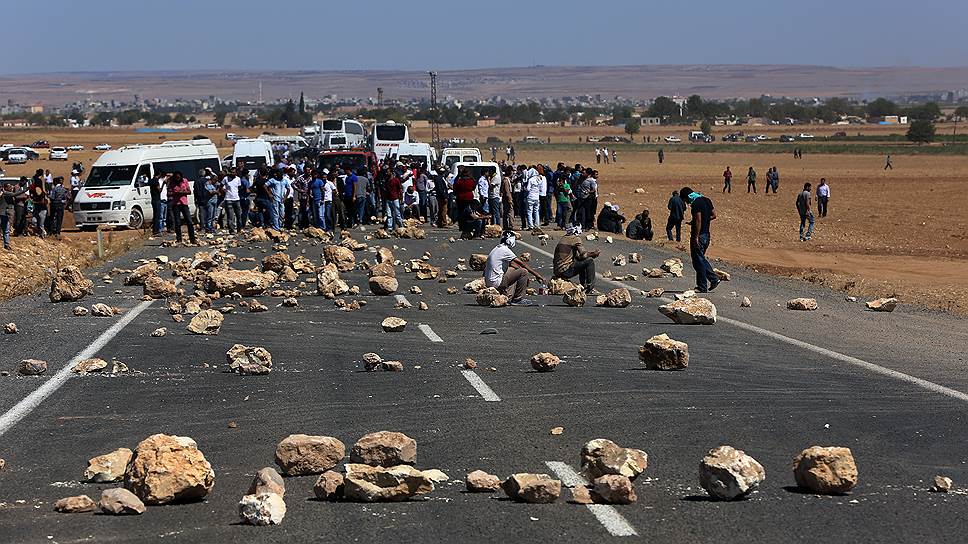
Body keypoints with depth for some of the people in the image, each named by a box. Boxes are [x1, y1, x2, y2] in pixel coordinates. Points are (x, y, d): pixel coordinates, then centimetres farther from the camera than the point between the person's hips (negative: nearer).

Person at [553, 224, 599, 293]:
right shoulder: (576, 239, -6)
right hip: (565, 271, -9)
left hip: (557, 271, 9)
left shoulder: (563, 238, 18)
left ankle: (583, 286, 32)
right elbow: (583, 255, -11)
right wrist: (593, 254, 8)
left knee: (581, 262, 28)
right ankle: (590, 289, -3)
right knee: (590, 261, -4)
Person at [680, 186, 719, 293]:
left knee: (698, 261, -1)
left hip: (699, 235, -9)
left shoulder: (696, 203, -17)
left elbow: (698, 221, -22)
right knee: (701, 259, 20)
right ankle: (714, 279, 14)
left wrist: (696, 237, -20)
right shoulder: (706, 200, 10)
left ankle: (702, 287, 3)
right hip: (707, 234, 9)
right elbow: (714, 215, 16)